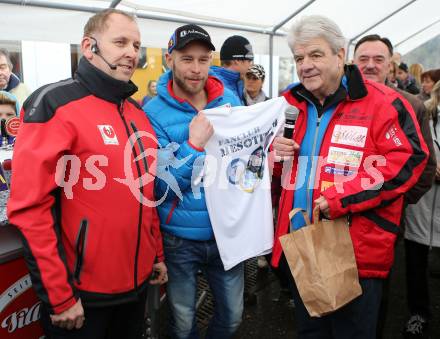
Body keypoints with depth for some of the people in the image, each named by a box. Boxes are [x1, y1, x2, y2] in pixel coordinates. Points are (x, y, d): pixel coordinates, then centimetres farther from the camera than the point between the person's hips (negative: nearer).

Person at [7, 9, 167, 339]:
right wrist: (59, 296, -17)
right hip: (81, 291, -7)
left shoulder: (138, 113, 8)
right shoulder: (54, 105, -15)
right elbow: (30, 207, -20)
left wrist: (157, 254, 15)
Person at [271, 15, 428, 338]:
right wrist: (275, 151, -4)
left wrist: (341, 198, -23)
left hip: (357, 254, -6)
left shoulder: (382, 103, -11)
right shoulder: (294, 105, 9)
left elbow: (407, 160, -20)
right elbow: (281, 171, 21)